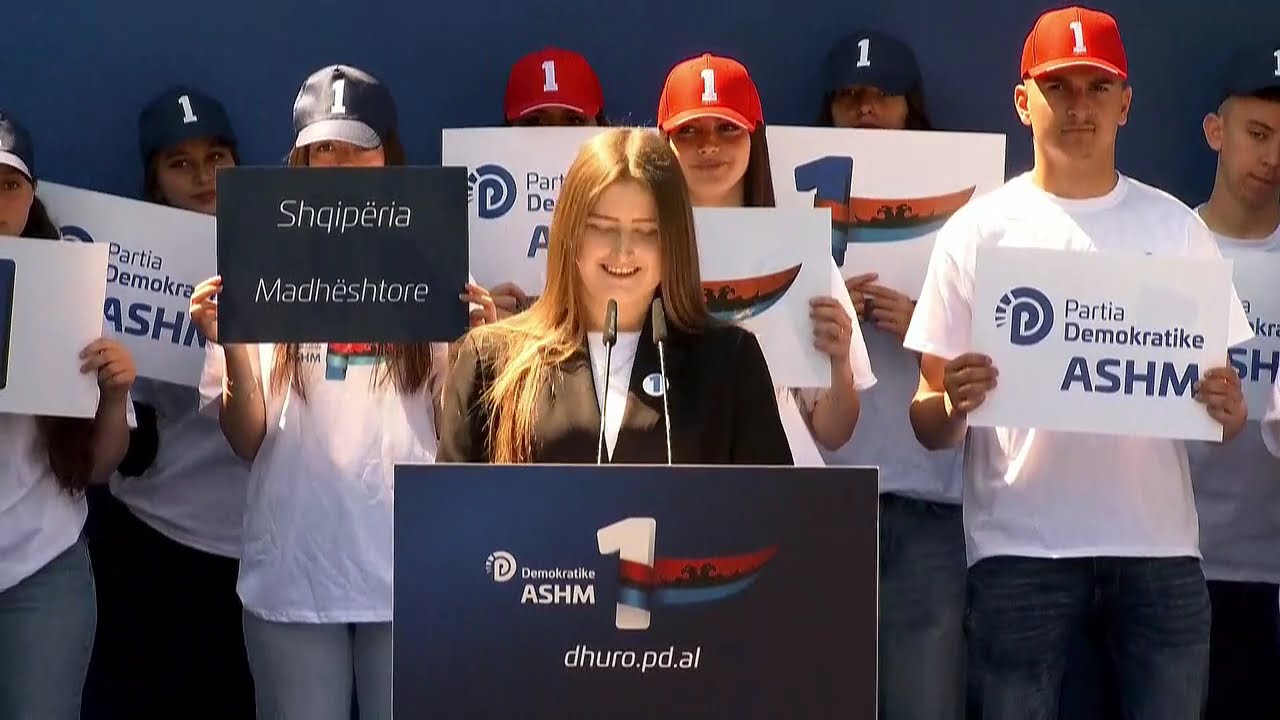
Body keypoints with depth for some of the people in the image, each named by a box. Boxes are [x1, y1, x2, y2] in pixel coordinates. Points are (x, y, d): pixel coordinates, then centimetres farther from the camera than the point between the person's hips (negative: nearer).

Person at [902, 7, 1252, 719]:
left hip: (1158, 541, 2)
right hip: (1021, 546, -2)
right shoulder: (979, 230, 3)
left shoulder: (1177, 226, 9)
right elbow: (930, 428, 2)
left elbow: (1216, 399, 12)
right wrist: (952, 402, -20)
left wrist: (1228, 410, -11)